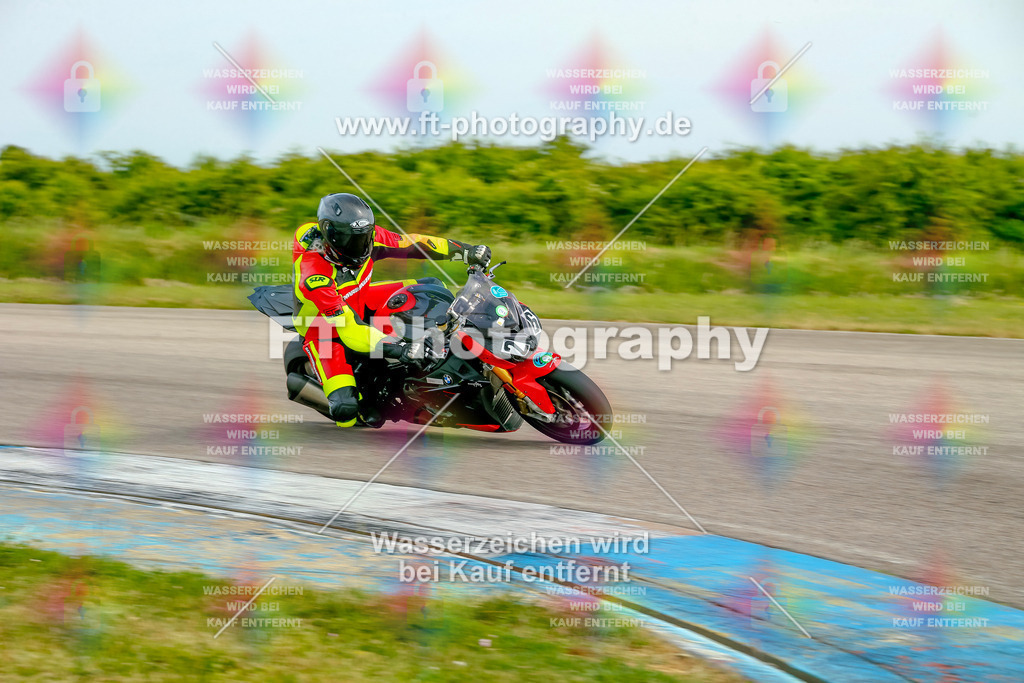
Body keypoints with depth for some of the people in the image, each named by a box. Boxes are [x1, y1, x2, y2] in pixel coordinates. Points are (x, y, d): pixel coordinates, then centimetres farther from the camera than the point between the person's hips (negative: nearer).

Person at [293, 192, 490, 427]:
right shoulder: (314, 275, -38)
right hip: (323, 329, -7)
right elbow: (348, 327, -42)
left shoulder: (368, 237, -19)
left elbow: (411, 244, -5)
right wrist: (398, 349, -51)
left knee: (432, 288, -1)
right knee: (345, 410, -26)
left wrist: (466, 250, -6)